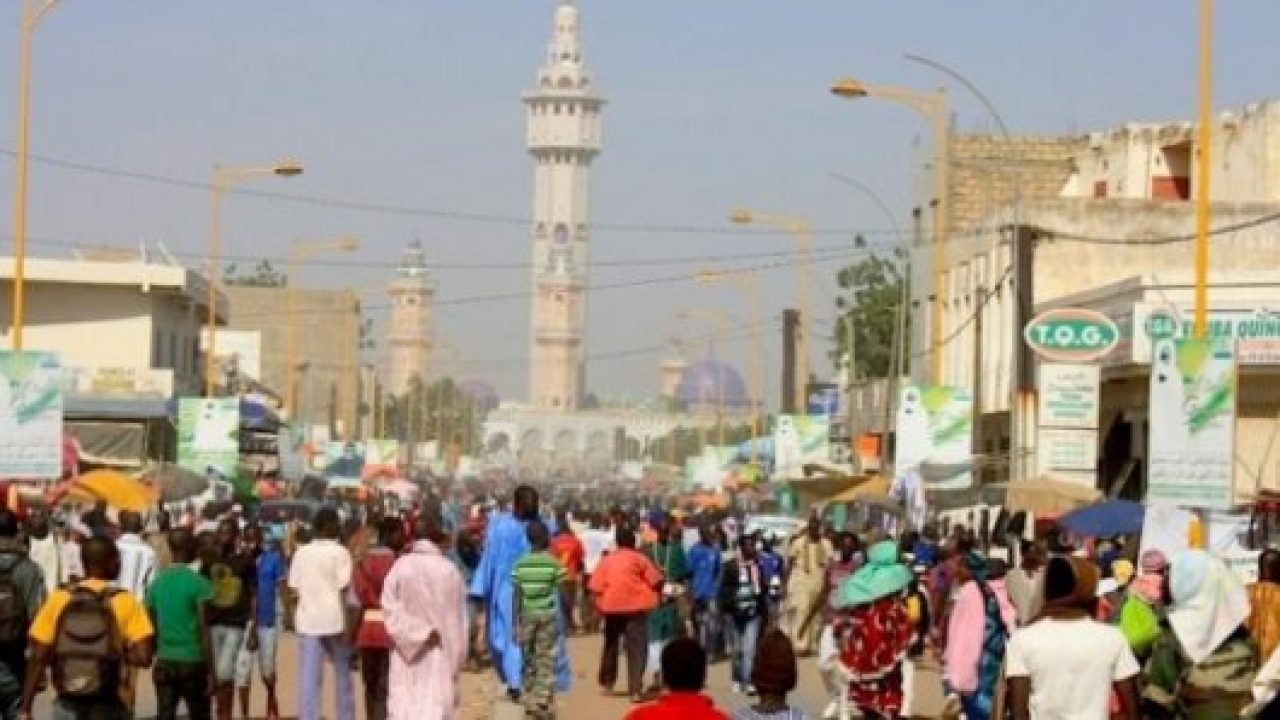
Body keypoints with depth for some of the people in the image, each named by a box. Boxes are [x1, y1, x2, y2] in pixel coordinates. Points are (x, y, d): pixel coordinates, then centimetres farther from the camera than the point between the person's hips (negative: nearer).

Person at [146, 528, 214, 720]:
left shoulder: (157, 582, 6)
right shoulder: (199, 583, -9)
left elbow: (152, 627, 10)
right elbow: (204, 630, -12)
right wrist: (211, 670, -9)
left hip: (164, 661, 4)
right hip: (193, 661, -4)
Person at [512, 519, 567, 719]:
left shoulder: (521, 564, 1)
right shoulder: (553, 562, -5)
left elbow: (517, 596, 0)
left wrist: (516, 623, 3)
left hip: (527, 617, 2)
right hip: (548, 616, -2)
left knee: (529, 662, 12)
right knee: (546, 662, 1)